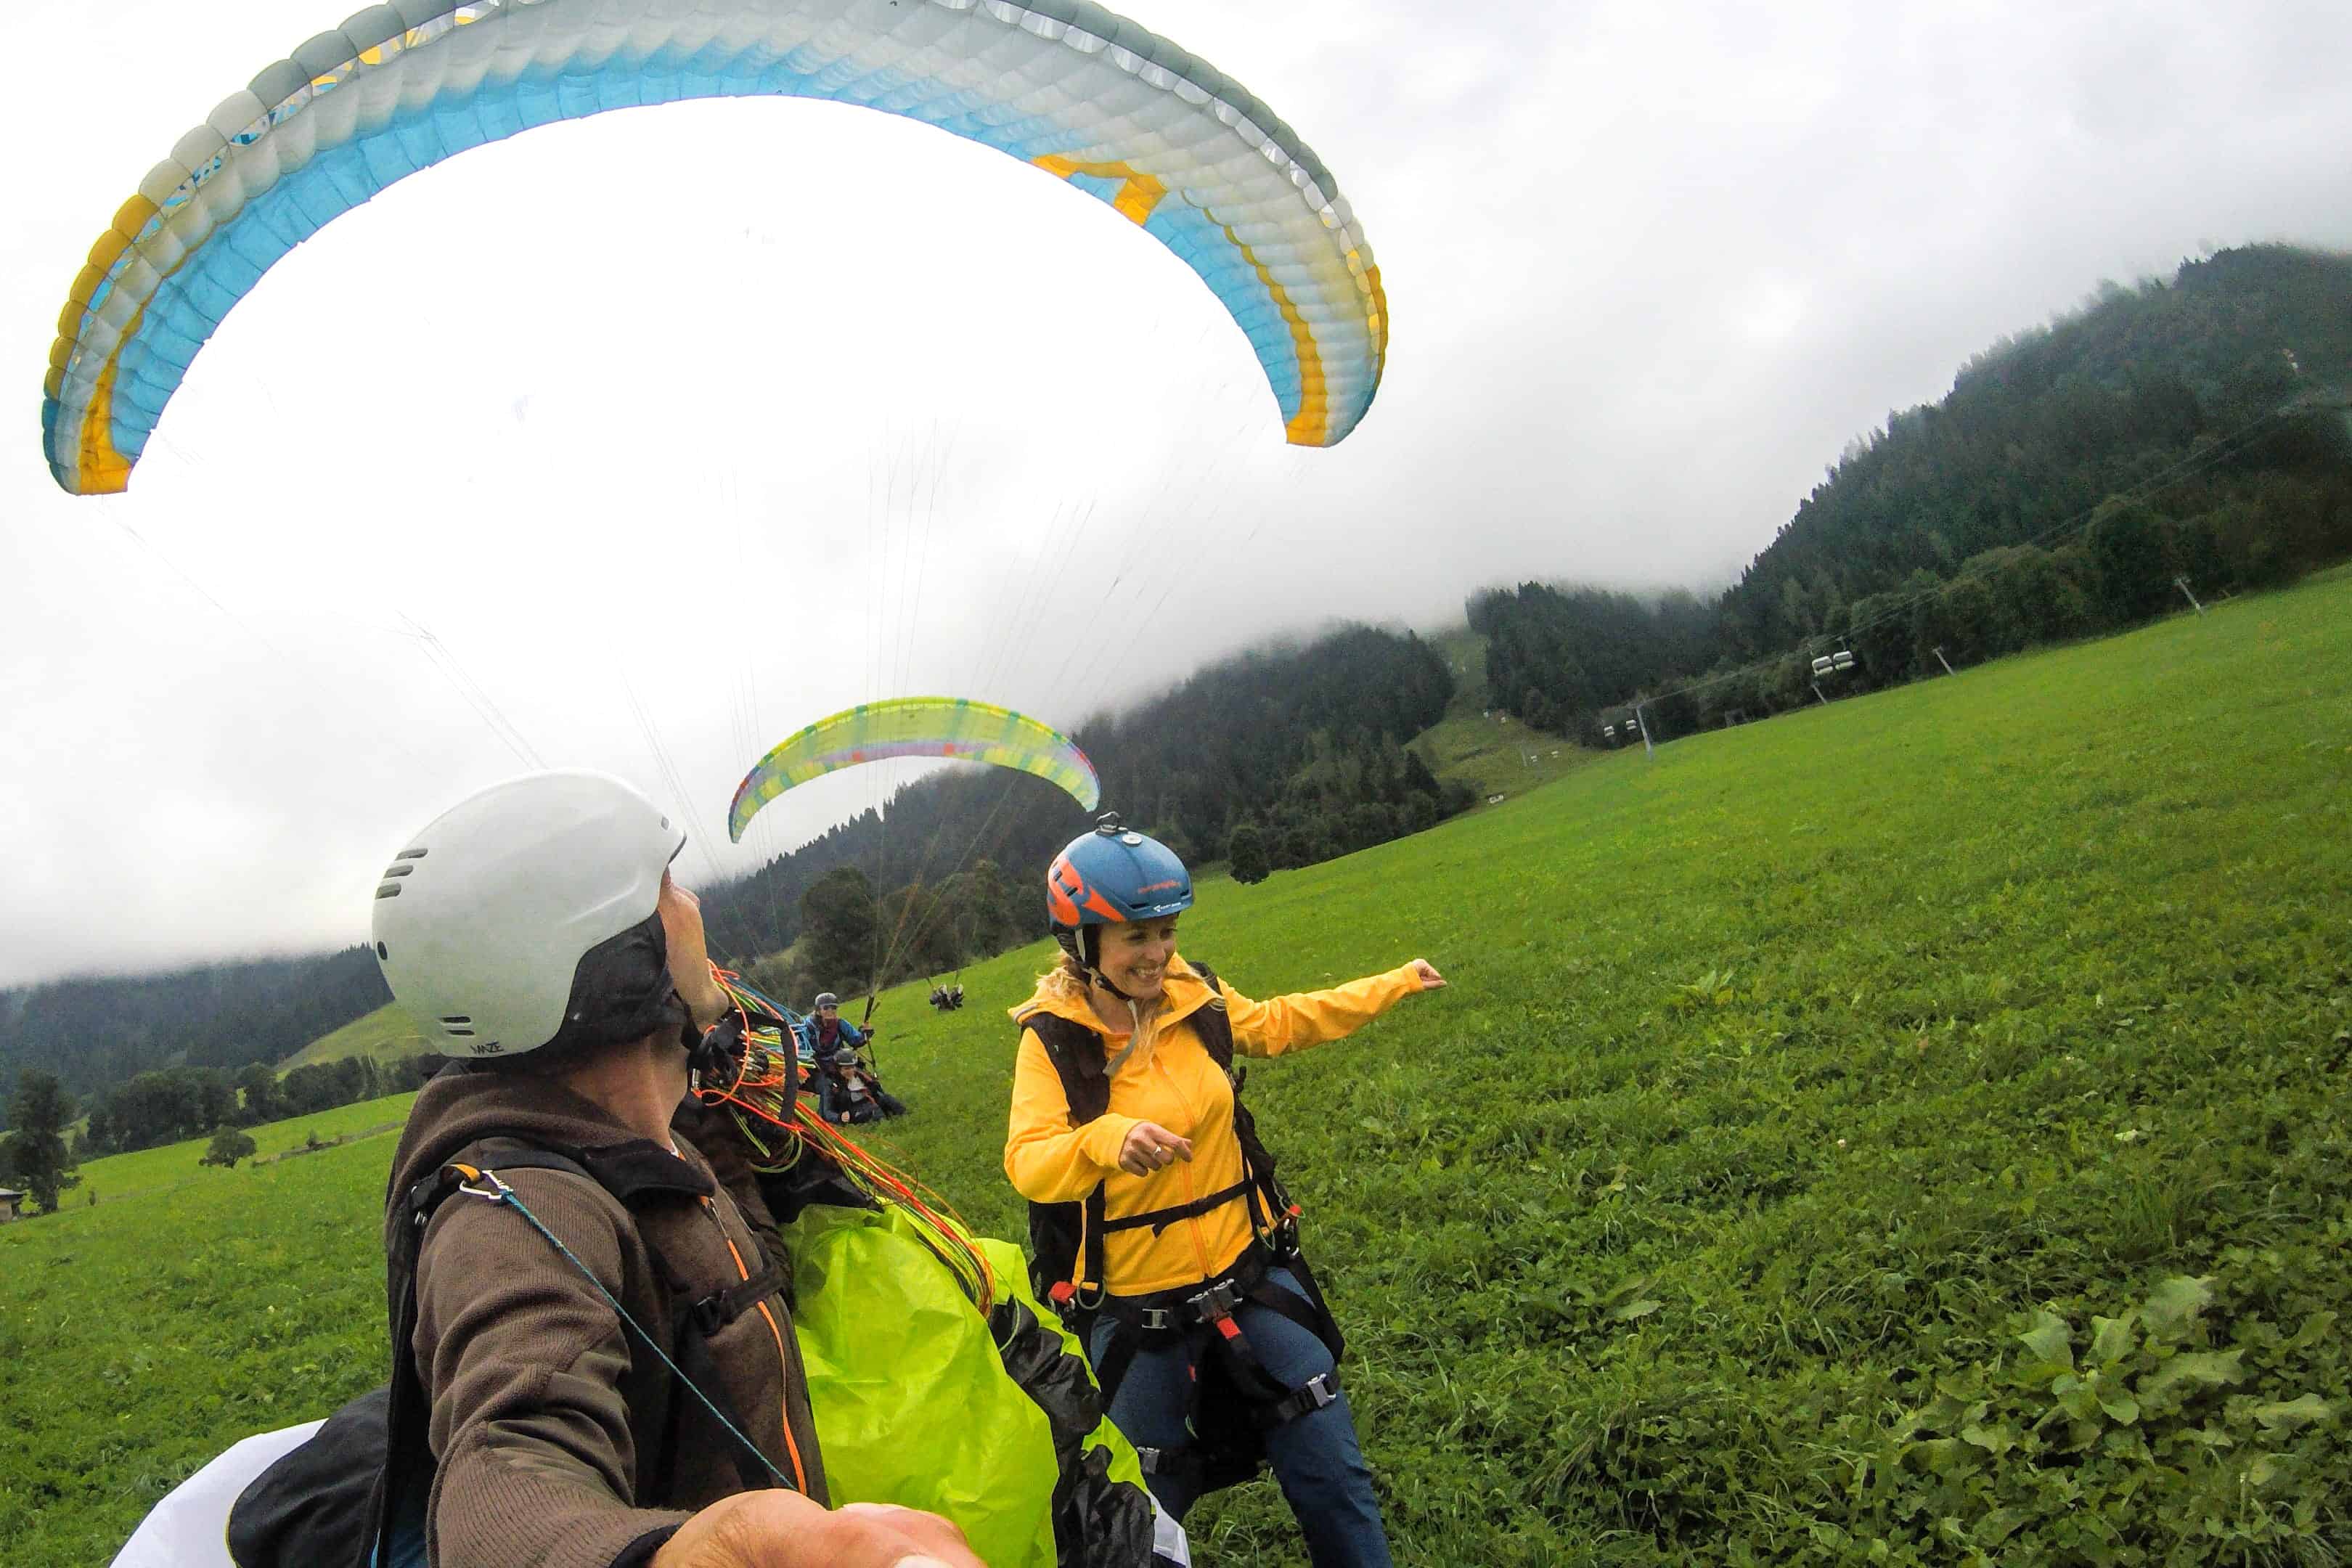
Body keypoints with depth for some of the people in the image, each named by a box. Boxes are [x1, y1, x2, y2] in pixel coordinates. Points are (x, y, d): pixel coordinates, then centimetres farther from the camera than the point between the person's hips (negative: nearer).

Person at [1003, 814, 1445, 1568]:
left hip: (1250, 1273, 3)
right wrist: (1108, 1139, -46)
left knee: (1334, 1478, 9)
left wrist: (1393, 985, 23)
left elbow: (1274, 1024, 17)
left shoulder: (1196, 997, -3)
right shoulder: (1053, 1039, -13)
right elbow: (1027, 1162, -25)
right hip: (1135, 1306, -3)